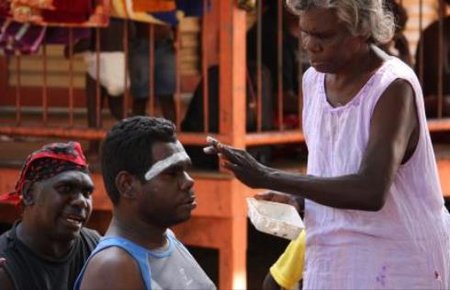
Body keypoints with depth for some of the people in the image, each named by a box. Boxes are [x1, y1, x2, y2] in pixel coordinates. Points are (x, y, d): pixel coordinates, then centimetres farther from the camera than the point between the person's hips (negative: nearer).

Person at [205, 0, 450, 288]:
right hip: (331, 262, 7)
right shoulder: (314, 79, 4)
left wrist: (268, 178, -29)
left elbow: (371, 192, -29)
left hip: (398, 266, -6)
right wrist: (297, 200, -3)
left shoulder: (393, 88, -18)